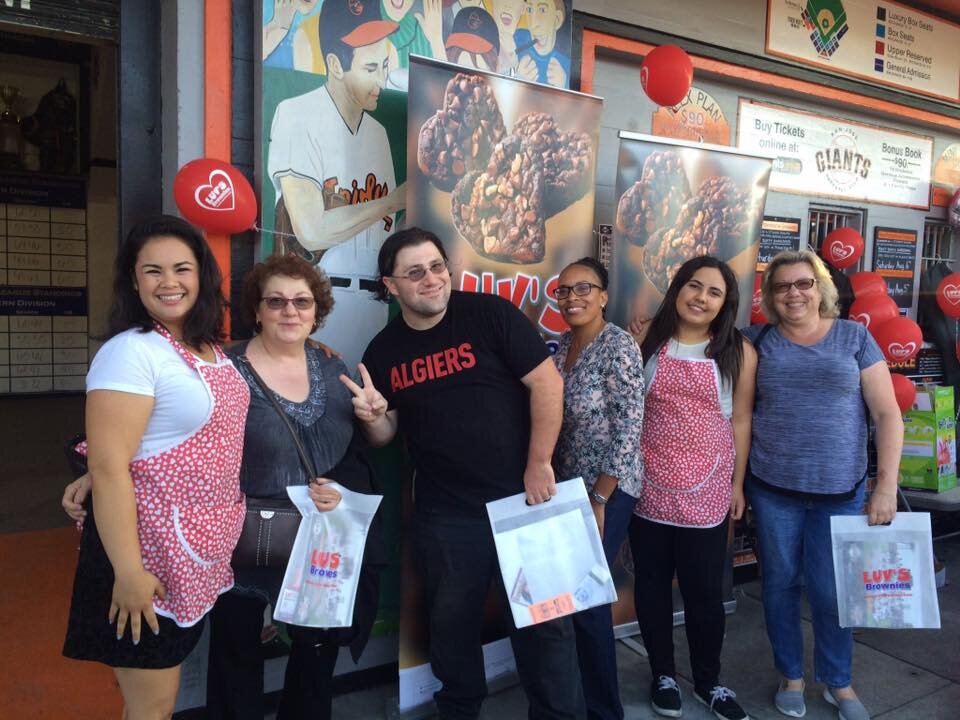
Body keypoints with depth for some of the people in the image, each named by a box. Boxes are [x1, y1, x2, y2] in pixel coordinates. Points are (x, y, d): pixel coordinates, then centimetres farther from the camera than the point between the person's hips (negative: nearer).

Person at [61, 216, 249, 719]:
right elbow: (107, 468, -22)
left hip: (201, 549, 7)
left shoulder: (213, 349, 7)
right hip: (150, 551, -7)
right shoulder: (130, 353, -18)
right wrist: (128, 572, -22)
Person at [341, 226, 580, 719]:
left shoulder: (491, 314, -9)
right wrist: (372, 416, -14)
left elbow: (547, 382, -11)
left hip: (521, 496, -3)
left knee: (545, 617, 9)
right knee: (451, 621, 19)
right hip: (444, 513, 3)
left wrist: (538, 465, -12)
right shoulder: (383, 351, 3)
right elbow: (385, 435, 9)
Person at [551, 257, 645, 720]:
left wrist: (598, 500, -18)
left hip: (607, 491, -7)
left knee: (586, 596, -1)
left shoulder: (618, 345, -15)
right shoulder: (563, 344, 7)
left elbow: (629, 429, -19)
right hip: (568, 487, 7)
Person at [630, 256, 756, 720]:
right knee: (652, 585, 13)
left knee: (704, 590, 11)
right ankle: (663, 674, 34)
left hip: (706, 491, 0)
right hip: (648, 486, 1)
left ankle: (708, 681, 34)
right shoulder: (648, 339, -2)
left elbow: (740, 421, 4)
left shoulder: (739, 353, -2)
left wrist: (738, 483, 5)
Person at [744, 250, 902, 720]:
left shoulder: (854, 337, 0)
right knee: (780, 584, 12)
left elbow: (887, 414, -2)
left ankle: (838, 681, 34)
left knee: (832, 590, 10)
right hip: (773, 489, 1)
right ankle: (790, 675, 33)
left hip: (840, 489, 0)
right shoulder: (758, 341, 1)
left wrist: (886, 485, -7)